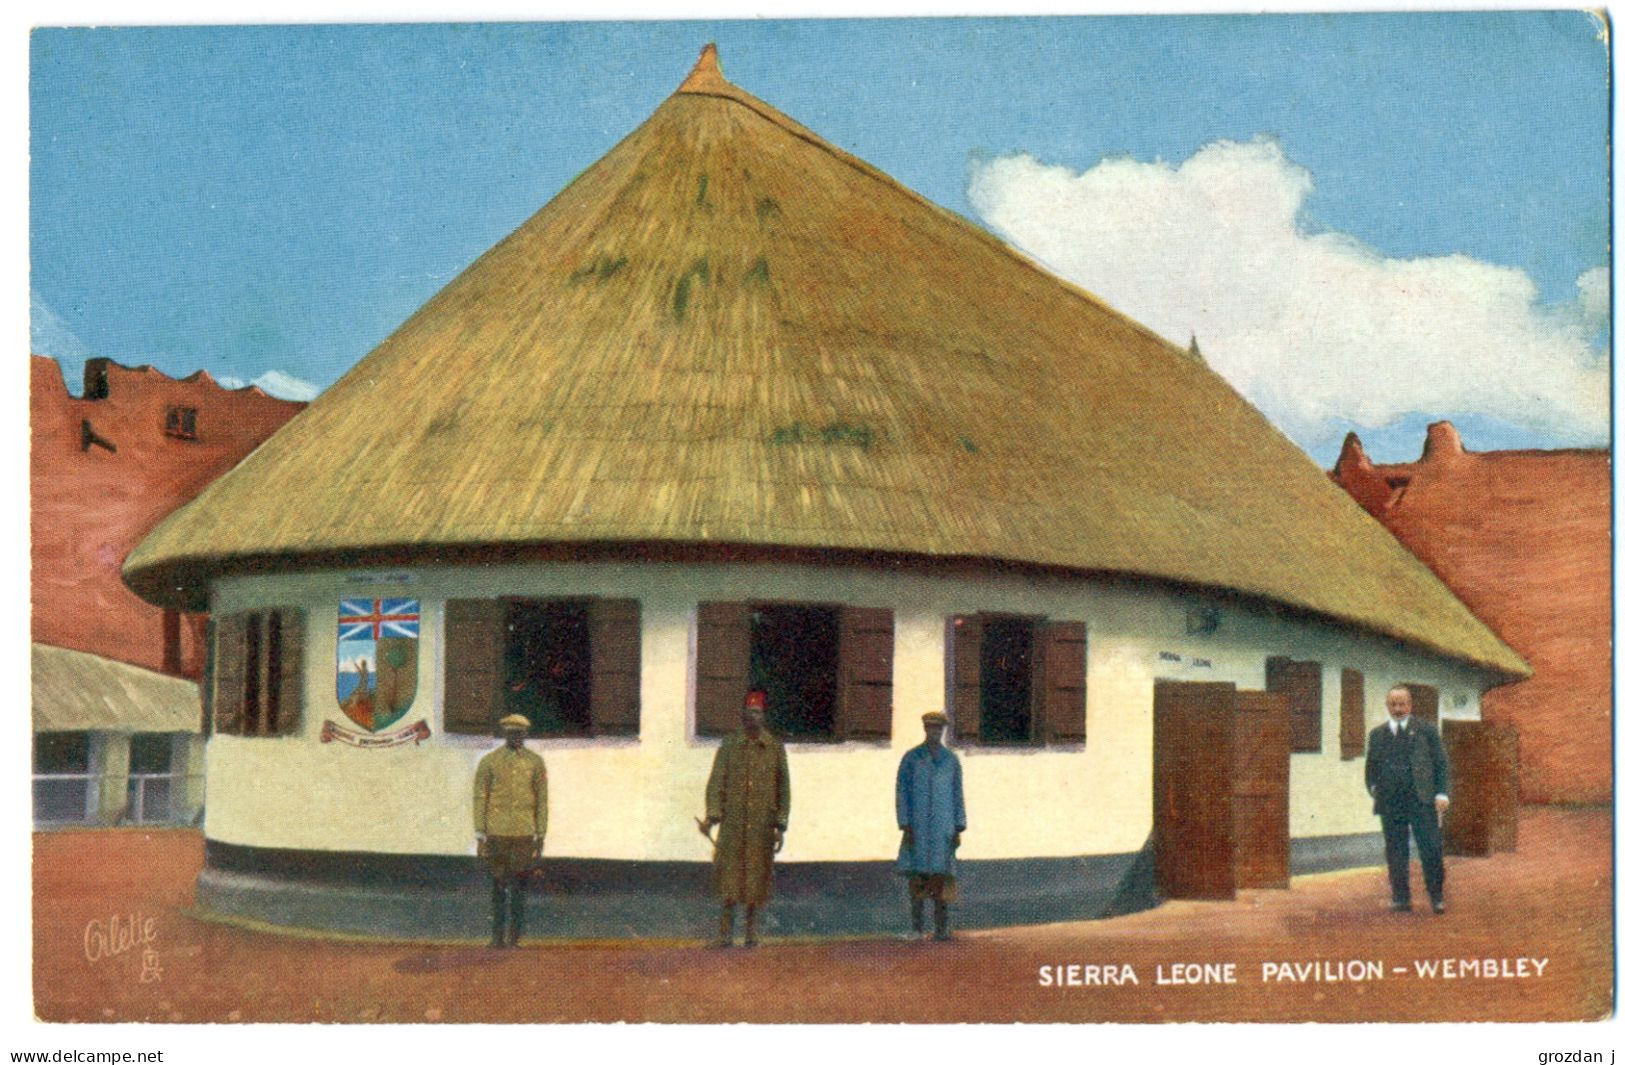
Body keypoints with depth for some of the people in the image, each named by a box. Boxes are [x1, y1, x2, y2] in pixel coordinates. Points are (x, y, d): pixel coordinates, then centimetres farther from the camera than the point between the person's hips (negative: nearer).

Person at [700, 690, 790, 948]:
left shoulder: (775, 748, 5)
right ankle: (726, 931, 4)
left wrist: (780, 826, 3)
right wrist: (712, 815, -10)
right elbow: (716, 782, 3)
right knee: (729, 875, -1)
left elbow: (783, 788, 7)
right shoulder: (729, 746, 5)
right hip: (732, 823, 0)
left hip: (762, 826, 0)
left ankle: (751, 931, 14)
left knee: (757, 875, 4)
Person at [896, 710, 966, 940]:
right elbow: (902, 792, 0)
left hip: (943, 827, 2)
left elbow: (958, 794, 11)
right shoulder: (911, 758, 2)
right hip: (917, 826, -2)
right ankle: (918, 928, 4)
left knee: (941, 877, -2)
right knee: (917, 876, -2)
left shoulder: (951, 759, 9)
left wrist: (958, 829, 4)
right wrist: (905, 826, -8)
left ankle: (941, 928, 1)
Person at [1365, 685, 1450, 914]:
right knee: (1396, 852, 3)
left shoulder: (1426, 731, 9)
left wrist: (1442, 794, -2)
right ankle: (1401, 897, 10)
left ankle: (1436, 896, 7)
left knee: (1431, 849, -6)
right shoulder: (1377, 735, 15)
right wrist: (1375, 791, 6)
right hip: (1390, 804, 2)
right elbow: (1370, 769, 21)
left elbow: (1442, 765, 8)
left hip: (1422, 801, -2)